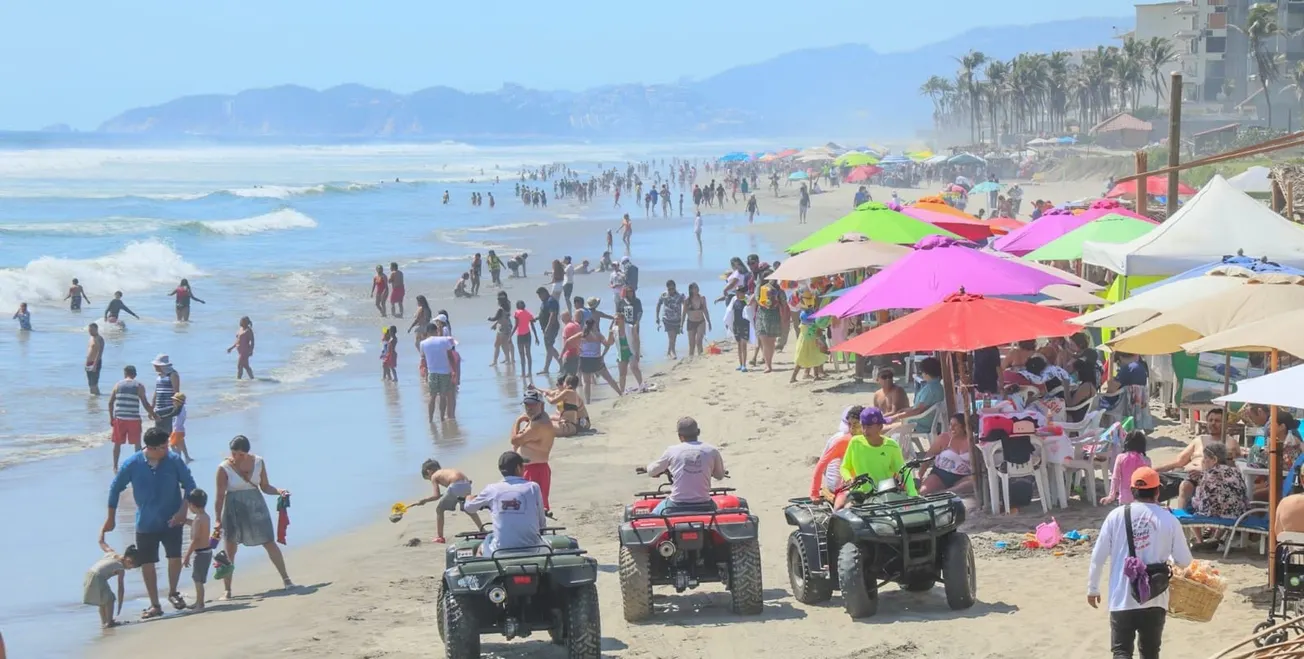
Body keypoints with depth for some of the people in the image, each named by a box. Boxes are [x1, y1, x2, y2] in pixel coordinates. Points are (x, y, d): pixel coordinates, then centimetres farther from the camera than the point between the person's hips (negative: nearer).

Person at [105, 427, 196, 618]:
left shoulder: (174, 461, -11)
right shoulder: (132, 464, -11)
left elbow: (189, 485, -3)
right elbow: (115, 488, 1)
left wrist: (183, 511, -13)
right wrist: (110, 519, 6)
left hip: (171, 521, -1)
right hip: (145, 524, 1)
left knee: (175, 557, -10)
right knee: (146, 563, 4)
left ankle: (173, 593, 17)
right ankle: (155, 606, 17)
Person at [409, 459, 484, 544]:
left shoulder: (434, 476, 15)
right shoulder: (447, 471, 32)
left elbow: (437, 496, 3)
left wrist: (424, 501, 17)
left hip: (456, 486, -6)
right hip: (466, 485, 6)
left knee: (439, 509, 10)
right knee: (469, 510, 30)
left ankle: (439, 537, 7)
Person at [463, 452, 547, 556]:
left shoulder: (492, 490, 1)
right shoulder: (533, 487, -2)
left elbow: (468, 507, 18)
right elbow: (542, 524, 4)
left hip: (500, 553, 1)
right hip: (531, 551, -1)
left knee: (482, 547, 33)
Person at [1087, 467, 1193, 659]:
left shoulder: (1116, 516, -3)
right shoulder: (1168, 520, -3)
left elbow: (1098, 556, 0)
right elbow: (1184, 560, 2)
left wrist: (1092, 588, 13)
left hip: (1122, 599, -1)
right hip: (1154, 599, 1)